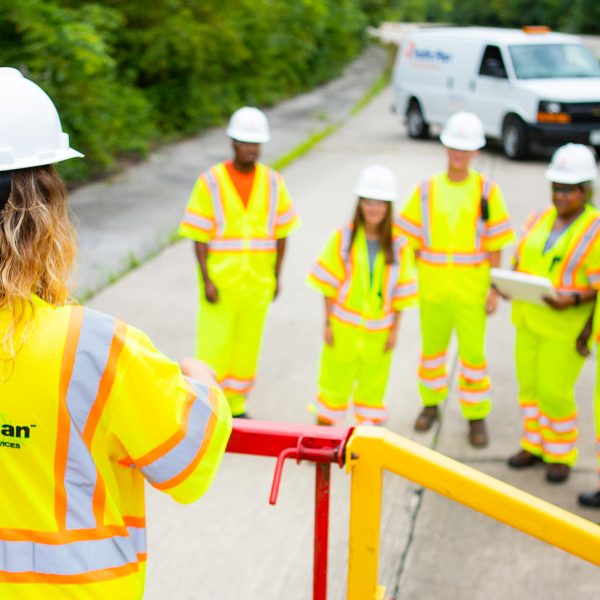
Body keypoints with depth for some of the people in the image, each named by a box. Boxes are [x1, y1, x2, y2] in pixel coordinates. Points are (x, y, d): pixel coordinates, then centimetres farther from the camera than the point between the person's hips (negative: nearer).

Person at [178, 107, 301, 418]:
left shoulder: (273, 182, 4)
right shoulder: (211, 182, -5)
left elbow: (281, 234, 9)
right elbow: (199, 236, -6)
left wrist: (276, 276, 6)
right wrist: (206, 280, -12)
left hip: (258, 282, 3)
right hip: (220, 280, -3)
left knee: (248, 343, 10)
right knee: (213, 344, -2)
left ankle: (236, 404, 23)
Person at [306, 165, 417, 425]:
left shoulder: (398, 245, -3)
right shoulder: (344, 237, -5)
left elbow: (401, 292, 1)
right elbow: (329, 283, -2)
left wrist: (395, 329, 0)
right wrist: (328, 323, -4)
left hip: (379, 331, 1)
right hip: (343, 327, -1)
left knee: (373, 385, 13)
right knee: (335, 383, 9)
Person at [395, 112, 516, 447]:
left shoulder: (487, 191, -3)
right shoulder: (426, 190, 1)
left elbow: (495, 245, -2)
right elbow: (412, 240, 5)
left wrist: (494, 289, -6)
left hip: (471, 286, -2)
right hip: (432, 284, 2)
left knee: (473, 352, 2)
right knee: (432, 346, 16)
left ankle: (476, 416, 17)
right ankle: (431, 404, 35)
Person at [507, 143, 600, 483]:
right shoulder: (541, 220, 8)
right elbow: (522, 261, 16)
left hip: (567, 325, -6)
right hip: (529, 318, 6)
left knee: (555, 391, -2)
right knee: (529, 385, 12)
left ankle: (561, 455, 19)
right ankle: (535, 445, 30)